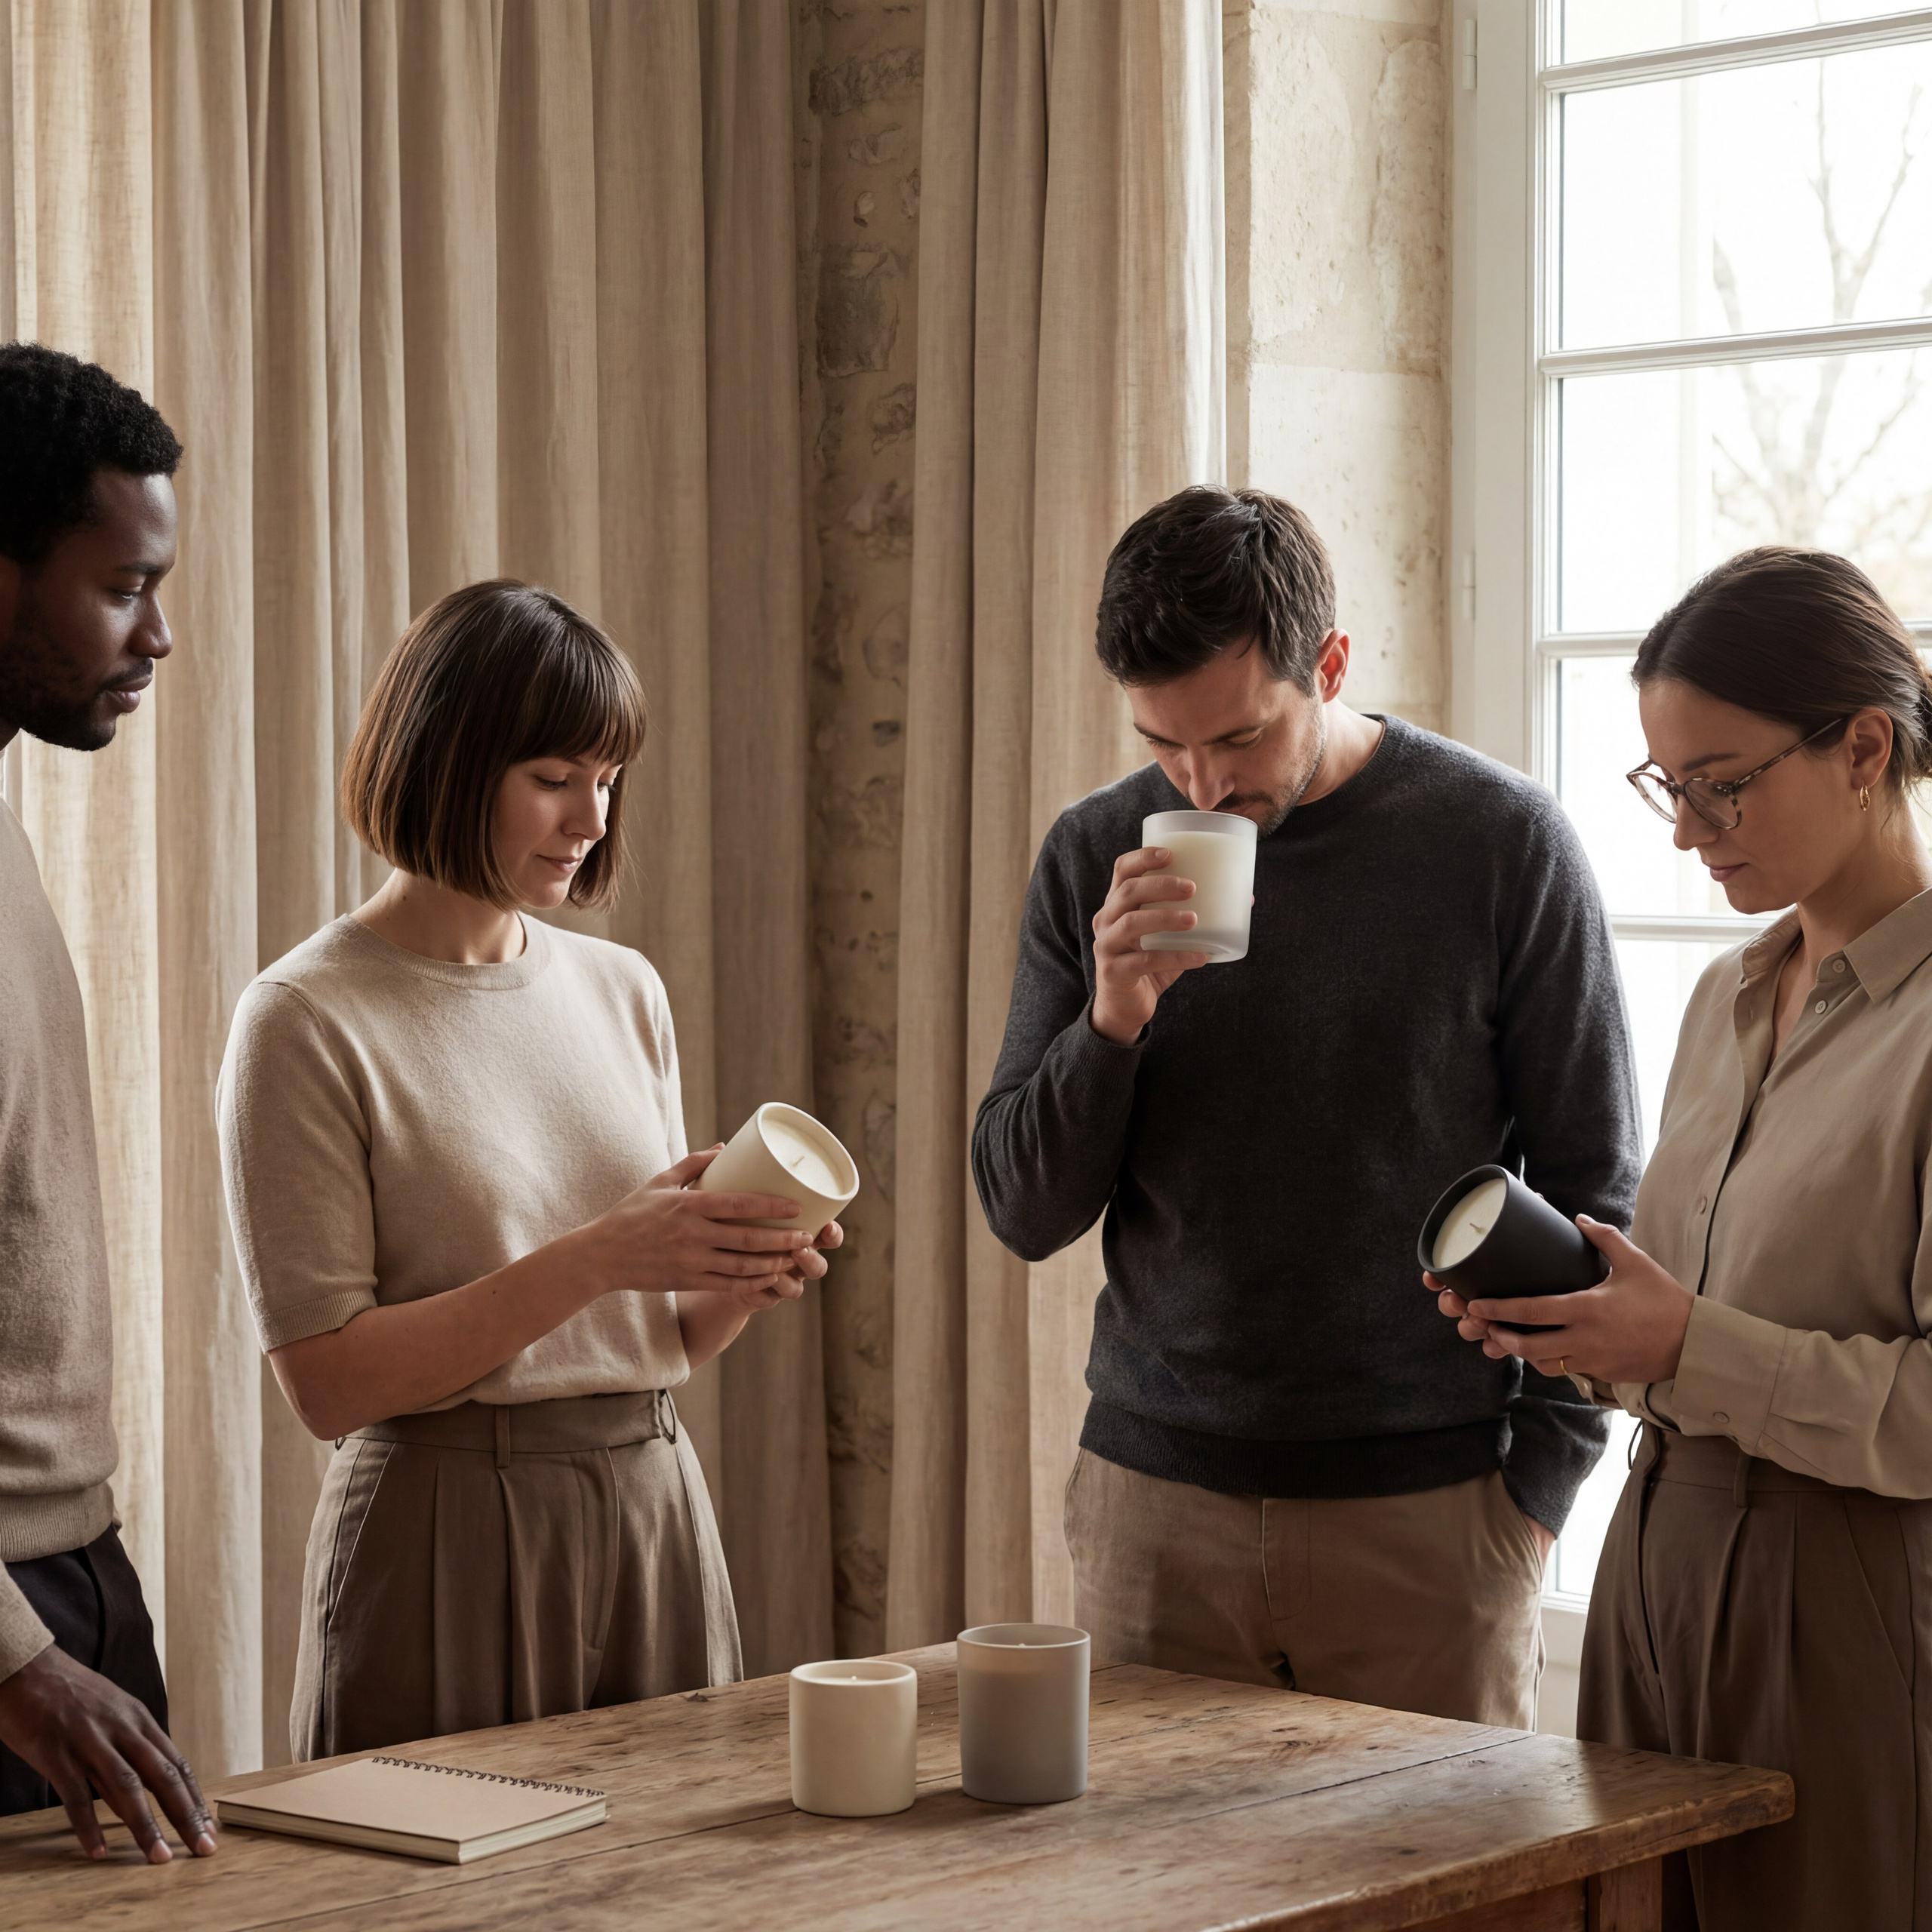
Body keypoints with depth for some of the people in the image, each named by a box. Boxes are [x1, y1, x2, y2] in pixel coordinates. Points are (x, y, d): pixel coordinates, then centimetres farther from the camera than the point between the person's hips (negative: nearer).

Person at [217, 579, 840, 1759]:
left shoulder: (624, 990, 9)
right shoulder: (307, 1021, -9)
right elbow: (327, 1380, -14)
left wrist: (742, 1283, -7)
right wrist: (595, 1258, -19)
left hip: (655, 1514, 5)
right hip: (451, 1538, -5)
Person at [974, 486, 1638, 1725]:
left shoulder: (1502, 842, -5)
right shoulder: (1094, 857, 3)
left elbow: (1593, 1197, 1)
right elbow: (1025, 1214, 3)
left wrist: (1538, 1483, -4)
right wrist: (1113, 1019, -14)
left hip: (1427, 1505, -2)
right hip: (1154, 1500, 2)